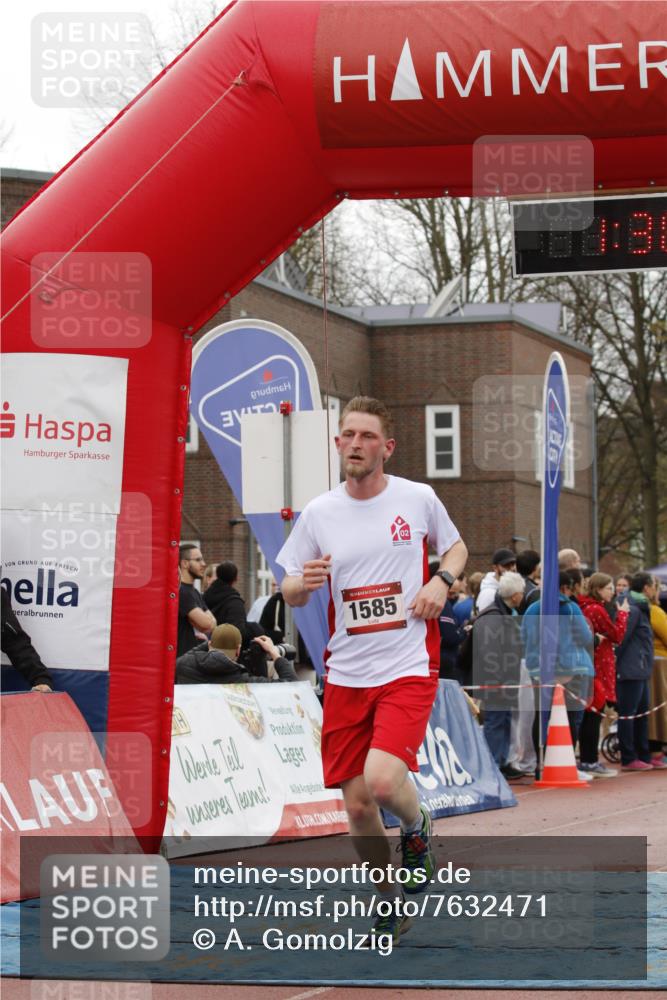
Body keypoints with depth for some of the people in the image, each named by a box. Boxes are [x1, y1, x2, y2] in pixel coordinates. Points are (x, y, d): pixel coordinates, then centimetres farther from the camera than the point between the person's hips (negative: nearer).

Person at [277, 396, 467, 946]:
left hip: (408, 668, -3)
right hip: (346, 675, 3)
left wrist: (441, 581, -4)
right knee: (358, 806, 3)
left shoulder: (418, 498, -1)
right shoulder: (318, 513, 3)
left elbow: (456, 547, 18)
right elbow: (291, 594, 10)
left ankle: (417, 827, 12)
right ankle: (391, 905, 26)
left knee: (382, 781, -24)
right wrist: (304, 583, -14)